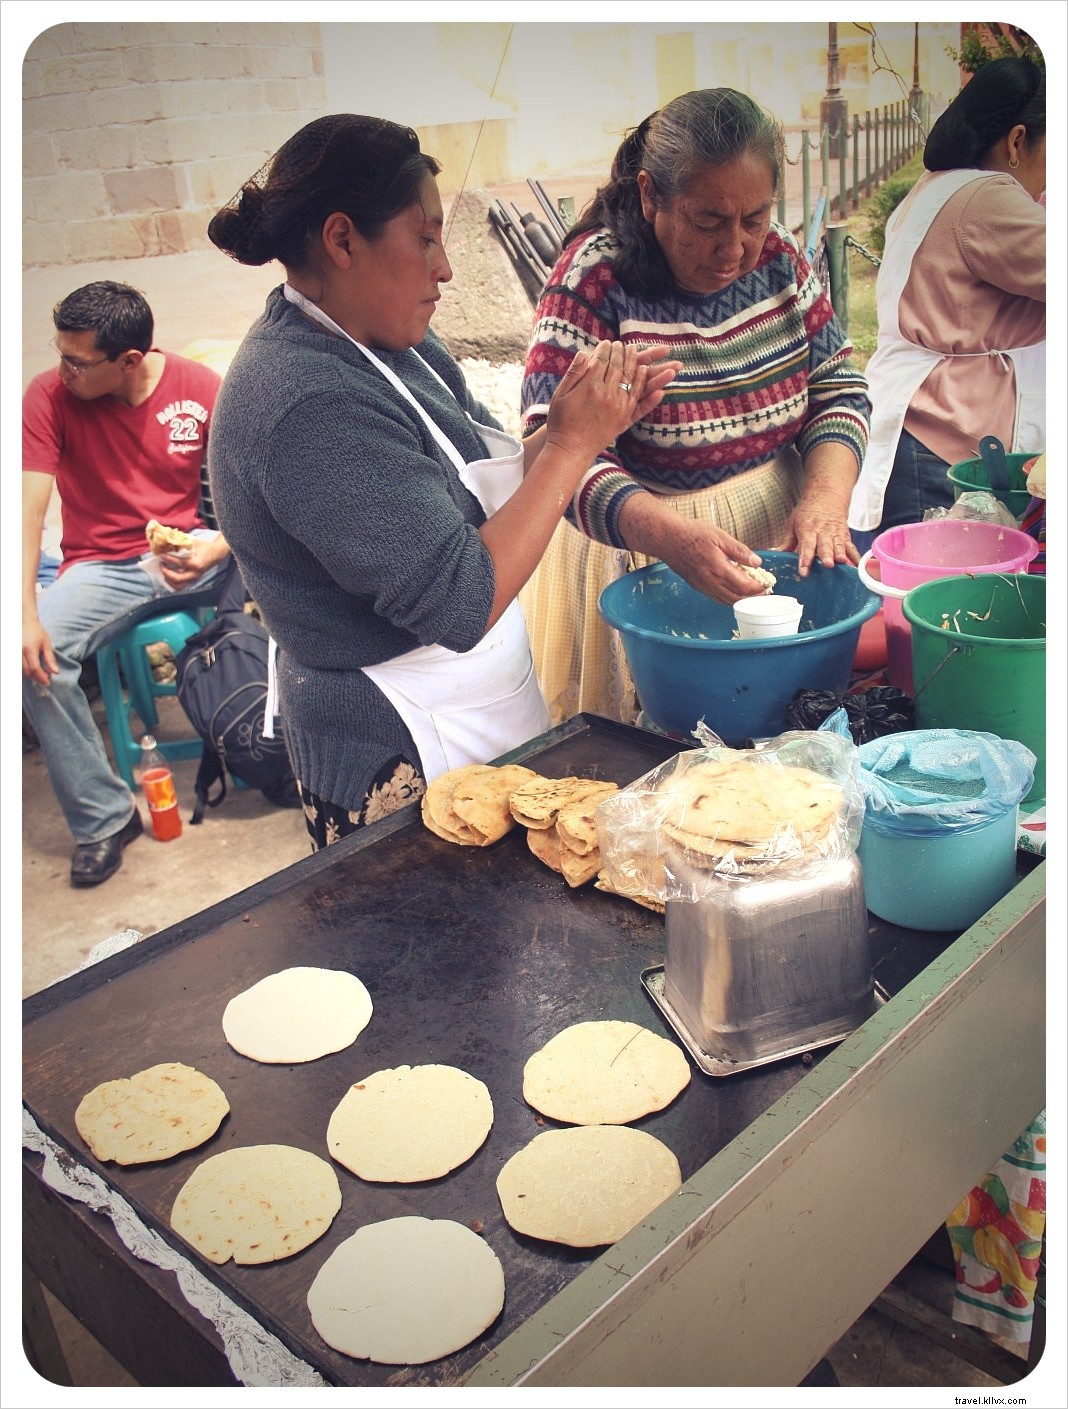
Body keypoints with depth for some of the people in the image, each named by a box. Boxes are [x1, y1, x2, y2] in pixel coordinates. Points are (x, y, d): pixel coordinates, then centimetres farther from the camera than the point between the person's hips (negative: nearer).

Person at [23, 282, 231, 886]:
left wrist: (219, 546, -27)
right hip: (102, 566, 0)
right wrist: (25, 614, -29)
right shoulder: (49, 397, -9)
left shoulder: (201, 388, -7)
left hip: (189, 549, 1)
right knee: (36, 659, -29)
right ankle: (104, 818, -12)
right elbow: (30, 507, -17)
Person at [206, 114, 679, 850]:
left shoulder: (391, 343, 4)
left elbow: (479, 491, 8)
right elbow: (461, 606, -27)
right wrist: (572, 444, -20)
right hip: (402, 767, -9)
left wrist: (590, 418, -6)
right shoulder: (309, 403, -25)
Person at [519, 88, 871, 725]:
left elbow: (839, 389, 4)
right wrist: (673, 538, -39)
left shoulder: (779, 258, -1)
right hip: (642, 552, -5)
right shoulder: (595, 279, -18)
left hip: (778, 537, 5)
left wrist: (825, 498, -16)